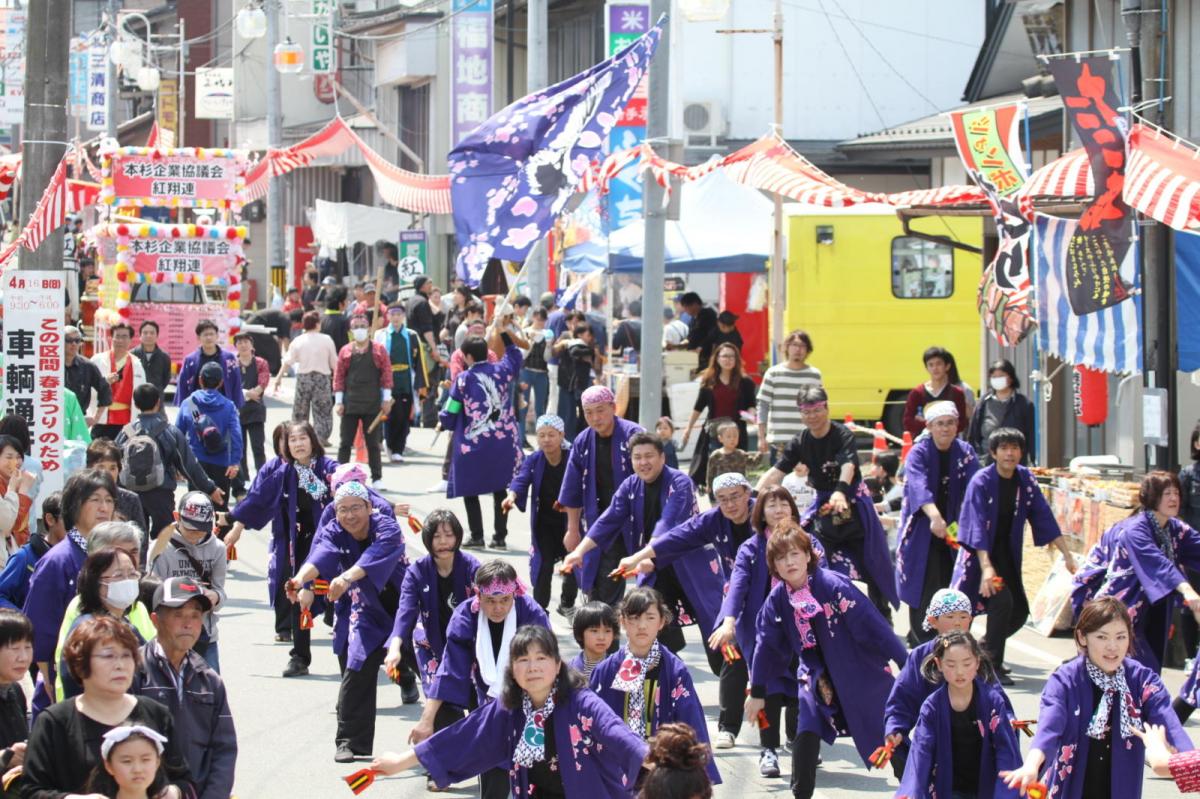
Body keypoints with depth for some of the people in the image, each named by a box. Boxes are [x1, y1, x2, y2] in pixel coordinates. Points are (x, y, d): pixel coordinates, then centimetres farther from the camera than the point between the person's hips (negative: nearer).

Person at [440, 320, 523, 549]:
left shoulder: (463, 379, -10)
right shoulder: (500, 371, -1)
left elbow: (450, 414, -6)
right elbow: (514, 354, 23)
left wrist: (443, 422, 15)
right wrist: (502, 331, 28)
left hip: (472, 445, -4)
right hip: (502, 443, 4)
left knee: (470, 490, 8)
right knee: (499, 490, 12)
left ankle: (476, 535, 3)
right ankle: (500, 536, 11)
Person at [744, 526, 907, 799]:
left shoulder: (835, 586, -23)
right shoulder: (777, 600, -9)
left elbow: (873, 626, -22)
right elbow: (768, 645, 2)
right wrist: (757, 692, 7)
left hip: (863, 673, -3)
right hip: (818, 678, 3)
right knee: (806, 735, -11)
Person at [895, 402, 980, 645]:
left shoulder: (965, 452, 1)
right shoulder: (919, 453, -10)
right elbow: (919, 486, -29)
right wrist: (935, 516, -47)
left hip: (953, 531, 3)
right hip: (922, 531, -3)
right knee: (925, 588, -11)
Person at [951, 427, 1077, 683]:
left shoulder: (1026, 480, -2)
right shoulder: (981, 482, -19)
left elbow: (1044, 517, 2)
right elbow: (977, 526, -25)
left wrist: (1067, 554, -2)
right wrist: (986, 567, -36)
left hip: (1007, 554, 6)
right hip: (979, 554, -6)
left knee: (1019, 612, 6)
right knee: (1002, 601, -25)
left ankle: (983, 650, 31)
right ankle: (992, 666, -14)